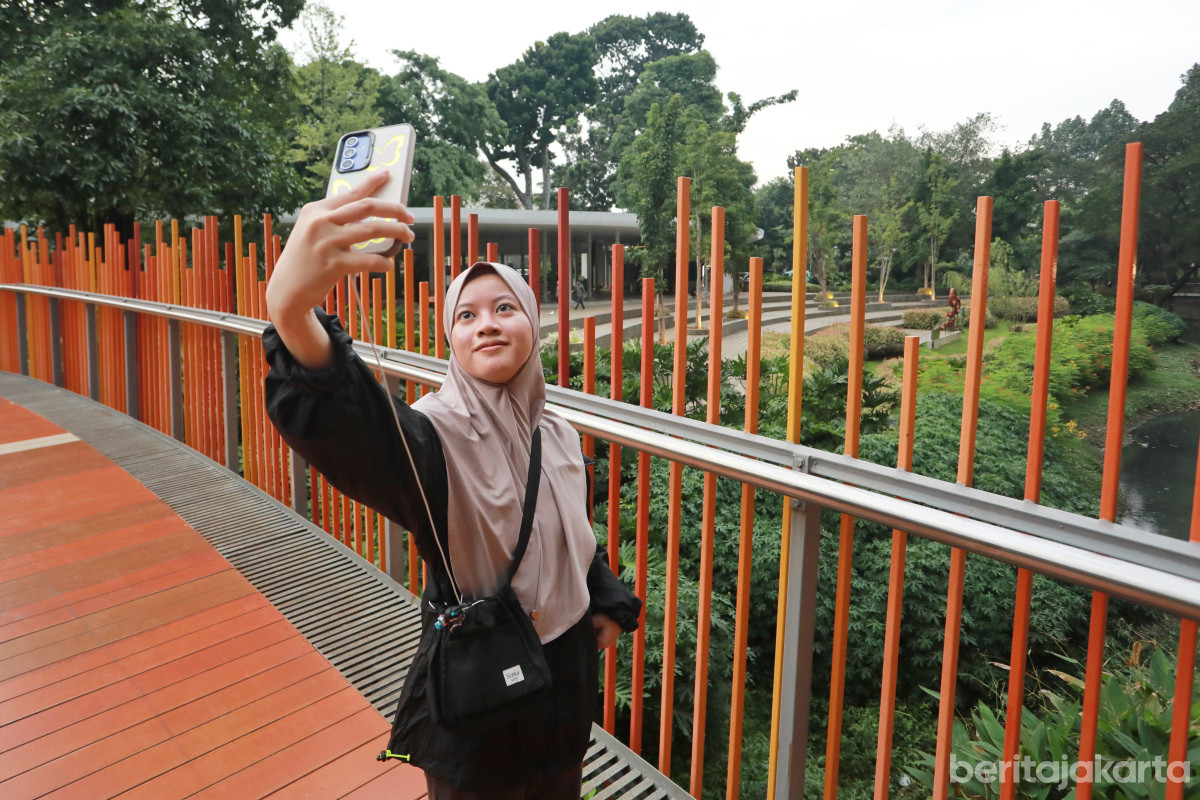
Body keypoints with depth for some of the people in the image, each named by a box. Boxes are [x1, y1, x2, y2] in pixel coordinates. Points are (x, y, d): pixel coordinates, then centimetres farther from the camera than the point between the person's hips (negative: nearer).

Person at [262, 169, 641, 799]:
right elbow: (347, 427, -47)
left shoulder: (557, 436, -2)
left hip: (566, 681, 6)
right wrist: (290, 309, -64)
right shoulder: (433, 436, -23)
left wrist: (608, 603, 13)